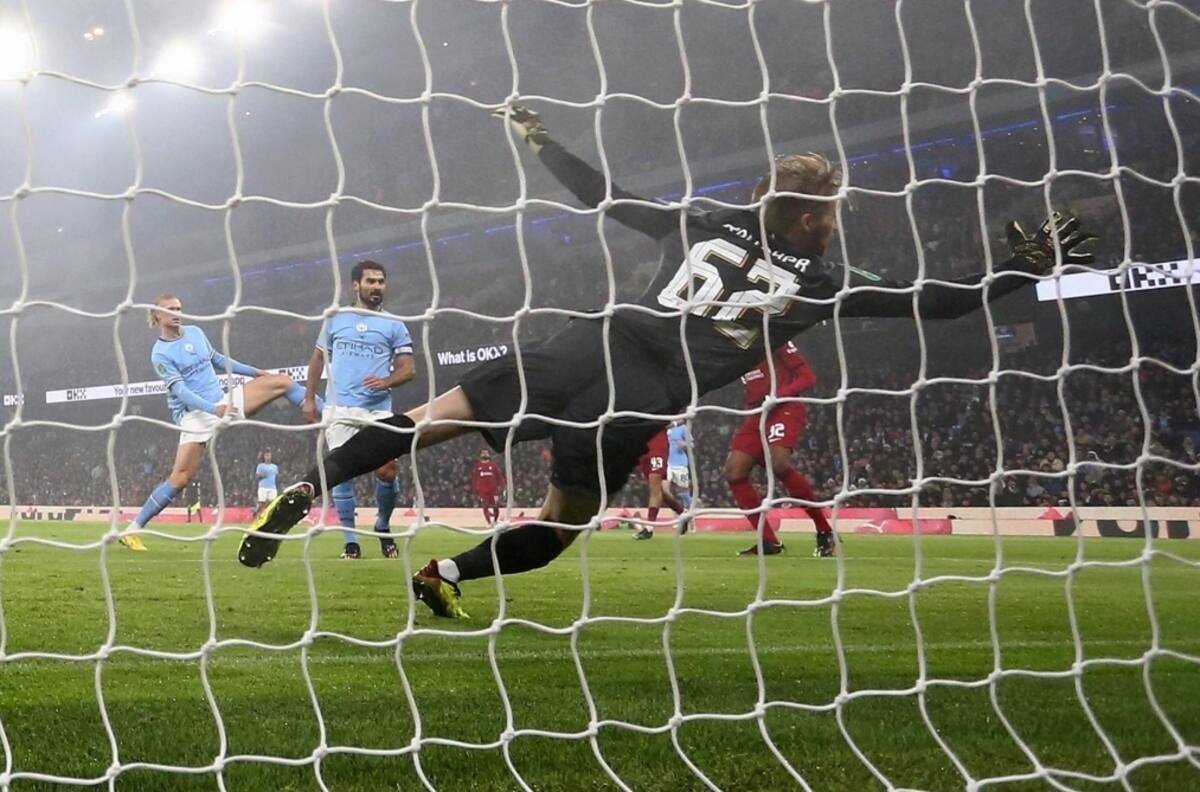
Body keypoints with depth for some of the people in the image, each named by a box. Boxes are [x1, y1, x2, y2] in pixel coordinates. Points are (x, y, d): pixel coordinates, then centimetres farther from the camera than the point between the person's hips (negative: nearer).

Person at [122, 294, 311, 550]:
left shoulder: (195, 332, 7)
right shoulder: (160, 354, -11)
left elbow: (218, 360, 22)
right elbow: (179, 389, -21)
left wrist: (255, 372, 22)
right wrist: (214, 409, -34)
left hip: (224, 401, 6)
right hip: (196, 415, -6)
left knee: (282, 381, -1)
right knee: (182, 477, -14)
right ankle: (133, 529, -5)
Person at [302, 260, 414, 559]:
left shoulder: (394, 325, 6)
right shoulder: (335, 319, 10)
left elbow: (408, 368, 1)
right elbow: (318, 358, 19)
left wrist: (386, 381, -19)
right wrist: (309, 398, 13)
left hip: (378, 410, -1)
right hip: (339, 410, 1)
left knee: (387, 471, -8)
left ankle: (383, 527, 19)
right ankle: (350, 543, 4)